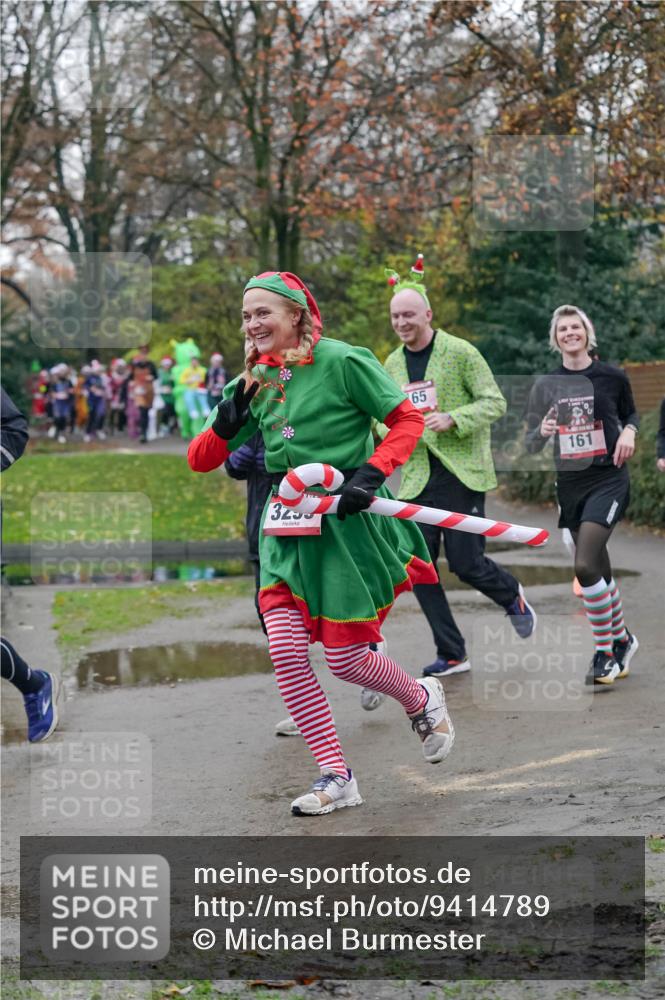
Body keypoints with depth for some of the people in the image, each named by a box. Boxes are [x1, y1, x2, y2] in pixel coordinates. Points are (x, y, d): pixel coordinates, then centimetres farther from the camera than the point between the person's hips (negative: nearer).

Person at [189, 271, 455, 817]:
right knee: (286, 649, -8)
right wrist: (226, 424, -8)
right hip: (287, 527, 6)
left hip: (347, 521, -5)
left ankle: (422, 699, 31)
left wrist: (371, 473, -18)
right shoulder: (254, 381, 8)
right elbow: (200, 460, 11)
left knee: (345, 658, -1)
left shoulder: (342, 362, -9)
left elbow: (408, 419, -6)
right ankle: (337, 776, 2)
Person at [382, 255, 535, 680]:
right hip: (417, 478, 5)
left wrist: (451, 419, -21)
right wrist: (392, 431, -2)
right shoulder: (392, 364, 10)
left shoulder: (460, 352, -5)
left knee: (465, 562, -7)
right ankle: (452, 654, 10)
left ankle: (512, 596, 28)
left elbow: (495, 402, -6)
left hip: (462, 472, -5)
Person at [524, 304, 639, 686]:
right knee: (600, 570, 12)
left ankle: (605, 651, -6)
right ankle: (622, 639, 33)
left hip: (608, 479, -4)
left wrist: (629, 432, -6)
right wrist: (542, 432, -15)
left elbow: (631, 413, 16)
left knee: (585, 566, -18)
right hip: (570, 482, 4)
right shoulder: (546, 386, 4)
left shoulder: (612, 377, -3)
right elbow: (531, 446, 7)